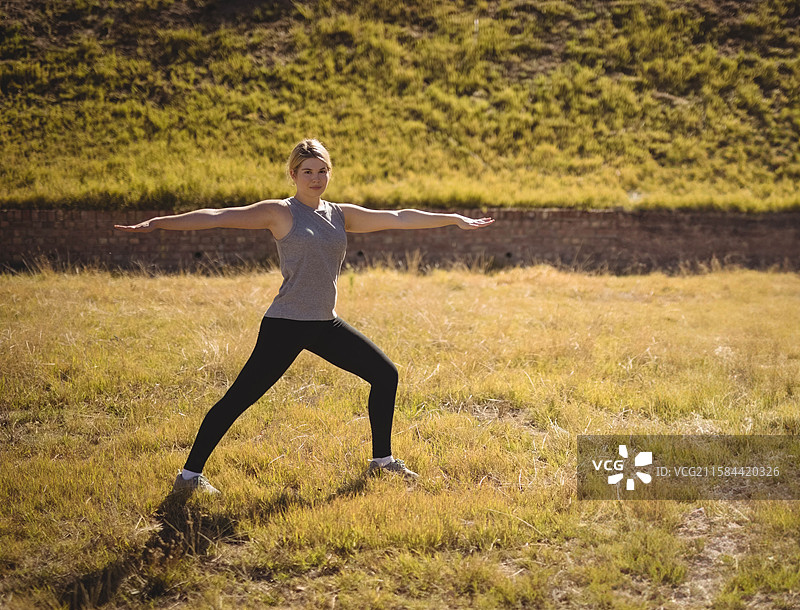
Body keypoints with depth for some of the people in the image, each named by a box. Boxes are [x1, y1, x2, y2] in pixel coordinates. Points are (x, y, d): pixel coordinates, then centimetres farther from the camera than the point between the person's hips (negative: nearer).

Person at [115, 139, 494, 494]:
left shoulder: (341, 215, 10)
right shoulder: (280, 213, -7)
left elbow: (397, 218, 13)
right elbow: (219, 217, -14)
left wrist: (454, 219, 14)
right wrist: (158, 223, -21)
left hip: (325, 325, 7)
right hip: (285, 325, -7)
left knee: (385, 374, 9)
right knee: (239, 398, -8)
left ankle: (382, 460, 23)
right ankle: (189, 475, 0)